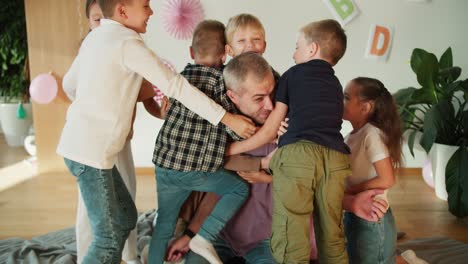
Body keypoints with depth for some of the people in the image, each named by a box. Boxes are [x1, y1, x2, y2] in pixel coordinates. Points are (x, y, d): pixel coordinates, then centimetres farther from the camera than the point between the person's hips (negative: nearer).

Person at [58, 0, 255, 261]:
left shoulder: (95, 36, 12)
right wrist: (228, 118, -17)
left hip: (80, 142, 10)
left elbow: (69, 82, 20)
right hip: (90, 150, -10)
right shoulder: (127, 43, -15)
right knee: (109, 237, -4)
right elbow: (176, 86, -19)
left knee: (125, 217, 17)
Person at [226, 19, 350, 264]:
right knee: (333, 241, 16)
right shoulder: (336, 85, 28)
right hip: (336, 159, 6)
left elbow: (269, 131, 11)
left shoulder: (293, 74, 14)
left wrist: (230, 148, 22)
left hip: (297, 154, -5)